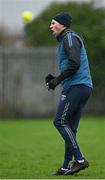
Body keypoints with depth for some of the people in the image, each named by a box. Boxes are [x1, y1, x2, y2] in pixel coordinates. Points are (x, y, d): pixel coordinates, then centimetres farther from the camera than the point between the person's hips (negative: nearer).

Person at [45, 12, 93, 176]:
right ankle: (67, 166, 8)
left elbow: (74, 64, -19)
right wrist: (55, 79, 16)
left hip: (76, 87, -10)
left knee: (60, 121, -13)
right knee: (70, 128, 8)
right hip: (84, 87, 10)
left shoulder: (70, 37, -5)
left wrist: (57, 80, -14)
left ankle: (79, 159, -17)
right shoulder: (65, 40, 26)